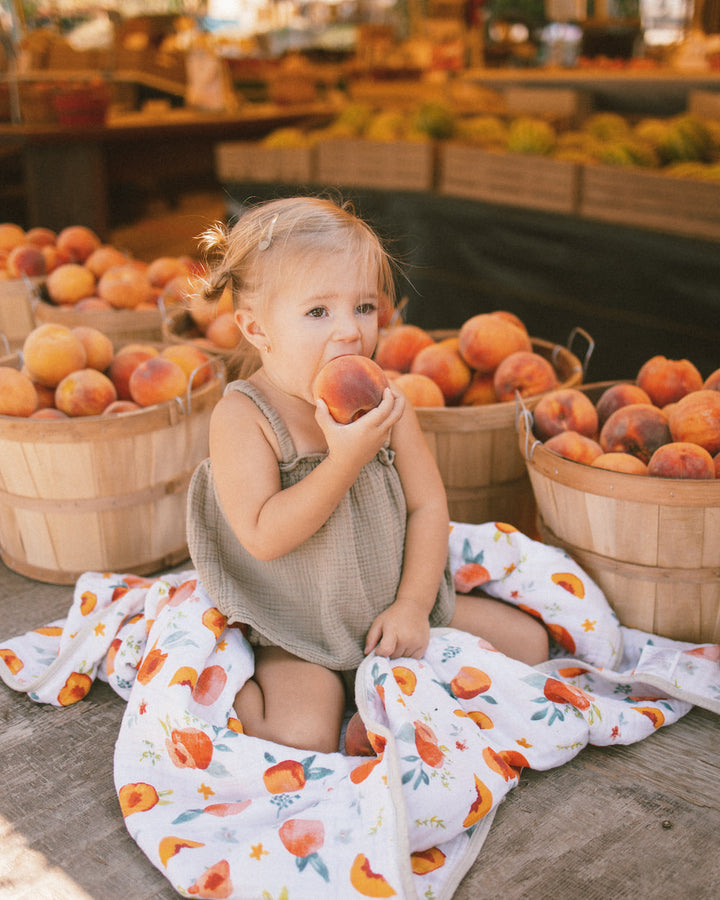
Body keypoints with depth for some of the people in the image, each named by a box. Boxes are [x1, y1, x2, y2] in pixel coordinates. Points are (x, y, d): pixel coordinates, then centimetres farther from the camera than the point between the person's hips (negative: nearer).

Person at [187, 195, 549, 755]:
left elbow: (429, 505, -1)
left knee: (528, 641, 6)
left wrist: (412, 606, -10)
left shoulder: (386, 403, -5)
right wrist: (345, 461, -34)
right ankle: (232, 687, -1)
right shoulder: (241, 415, -18)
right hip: (299, 638, -5)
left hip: (393, 609, 6)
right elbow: (264, 537, -27)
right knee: (303, 740, -29)